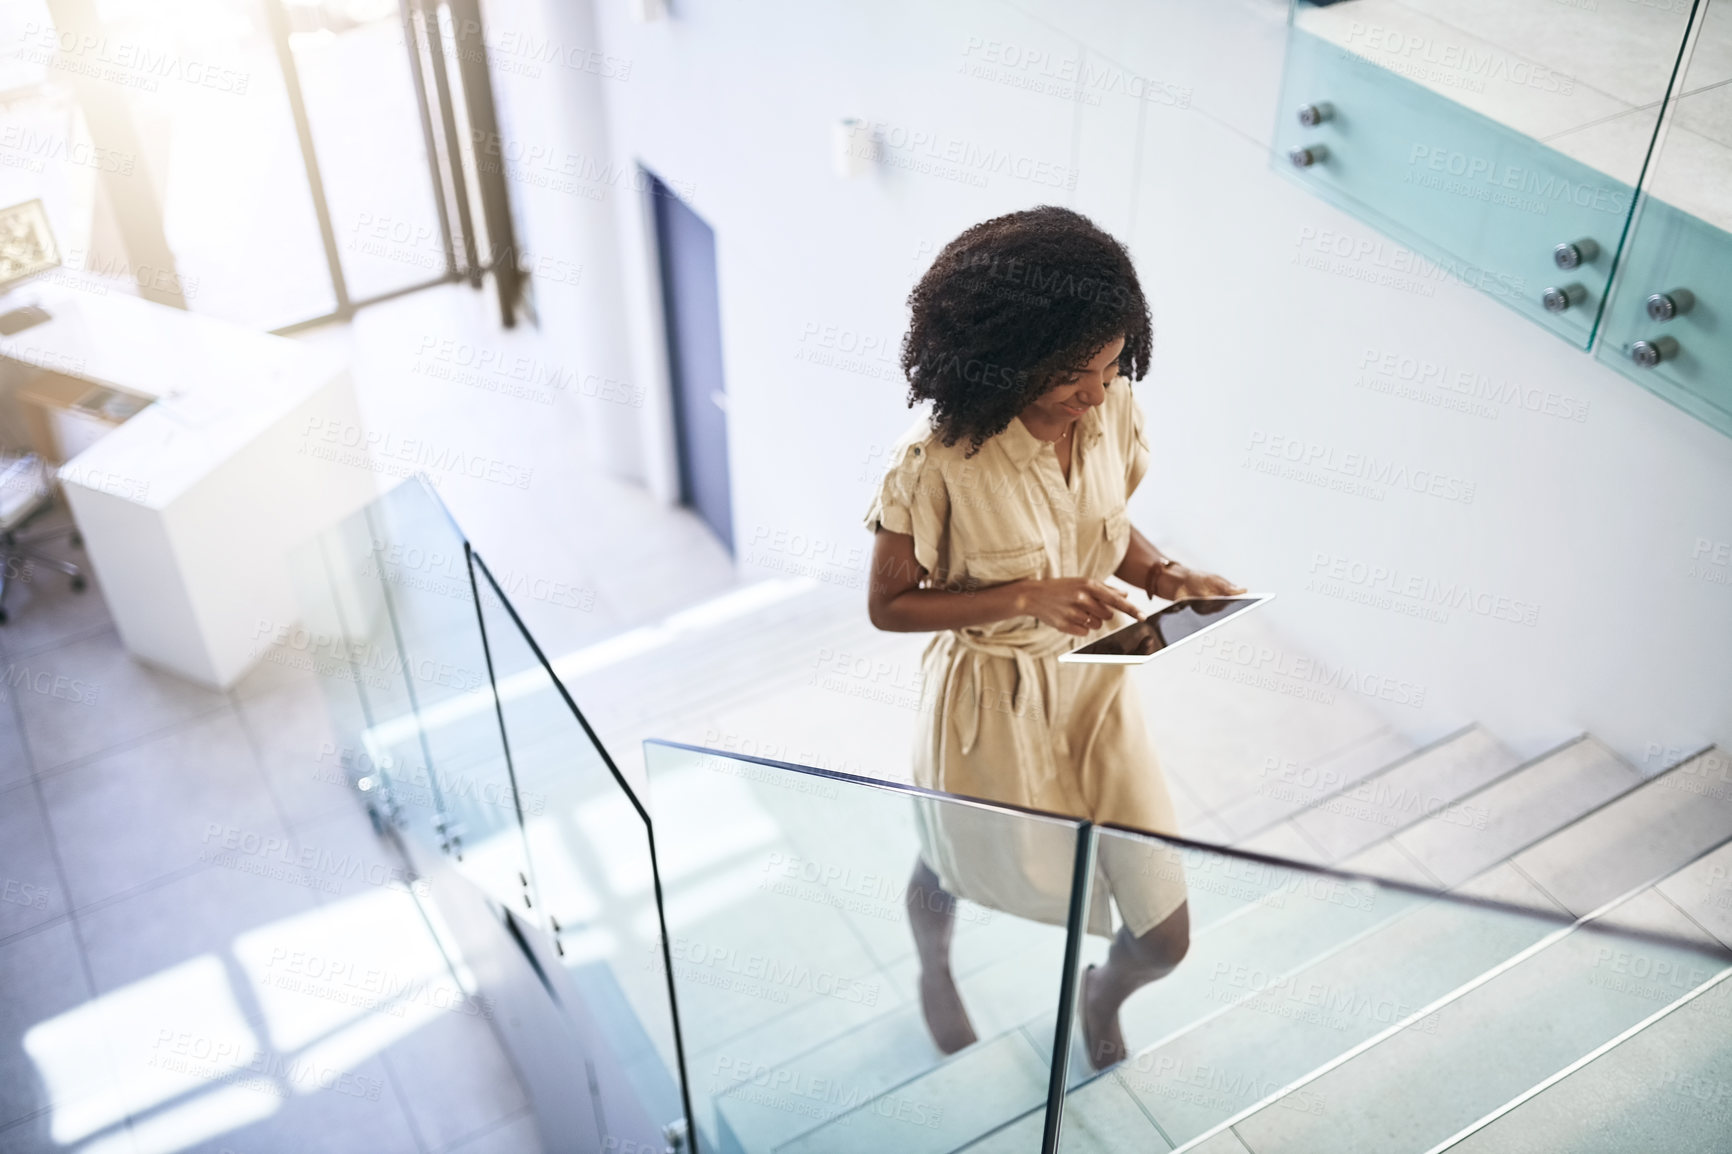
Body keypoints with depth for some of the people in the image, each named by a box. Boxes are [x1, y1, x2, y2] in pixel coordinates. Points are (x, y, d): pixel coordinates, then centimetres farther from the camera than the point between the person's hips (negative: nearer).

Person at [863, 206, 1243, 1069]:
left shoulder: (1112, 408, -13)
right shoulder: (938, 460, -29)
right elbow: (888, 605, -17)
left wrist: (1164, 574, -16)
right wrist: (1026, 597, -29)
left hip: (1095, 683, 4)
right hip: (988, 701, -3)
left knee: (1165, 937, 8)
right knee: (954, 870, 28)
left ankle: (1103, 997, 48)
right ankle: (934, 969, 68)